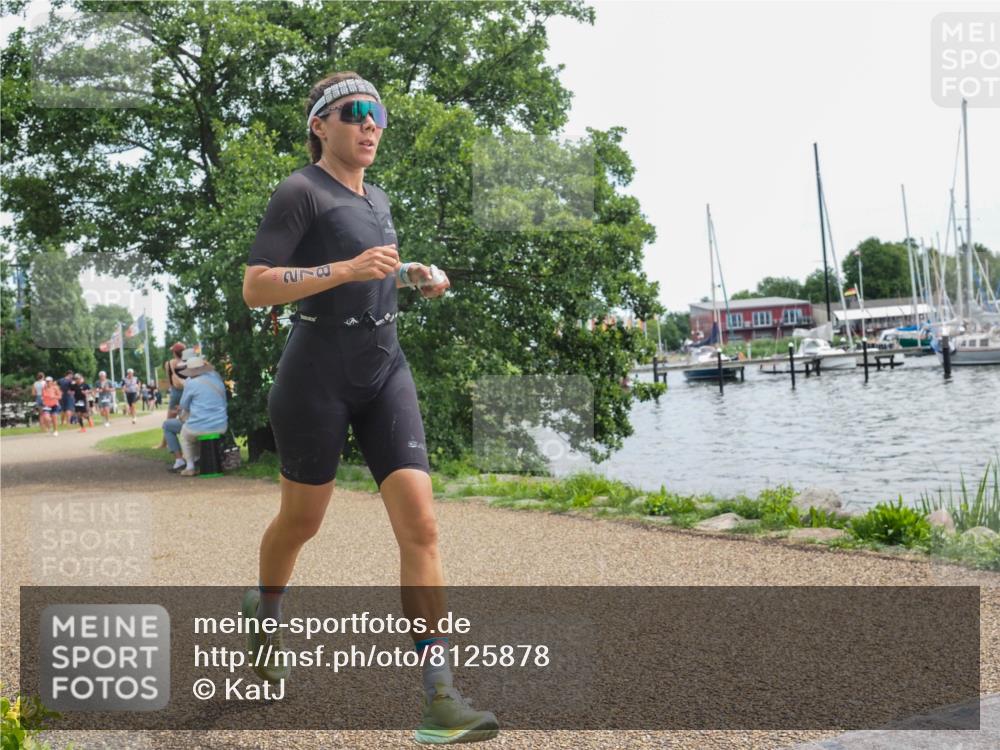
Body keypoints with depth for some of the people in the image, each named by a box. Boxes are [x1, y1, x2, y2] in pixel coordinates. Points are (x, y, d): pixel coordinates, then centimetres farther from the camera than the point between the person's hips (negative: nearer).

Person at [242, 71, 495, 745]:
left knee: (421, 524, -11)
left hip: (385, 369, 5)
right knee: (302, 520, 12)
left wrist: (411, 274, 13)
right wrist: (349, 269, -23)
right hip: (319, 369, -5)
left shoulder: (378, 199, 16)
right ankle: (265, 613, 46)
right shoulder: (301, 192, -6)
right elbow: (255, 288, -15)